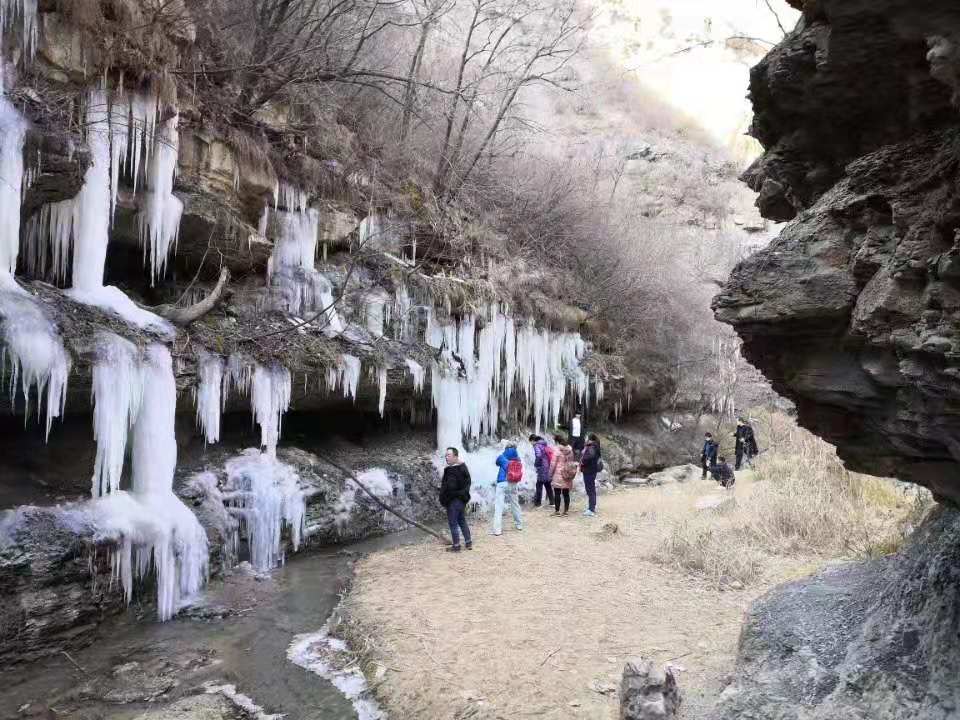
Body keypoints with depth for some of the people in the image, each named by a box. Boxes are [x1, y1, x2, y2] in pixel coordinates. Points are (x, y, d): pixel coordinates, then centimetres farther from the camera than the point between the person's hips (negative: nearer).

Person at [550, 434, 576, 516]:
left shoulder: (557, 450, -12)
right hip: (567, 476, 5)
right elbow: (572, 461, 10)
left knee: (557, 493, 0)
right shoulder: (570, 449, 4)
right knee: (566, 493, 10)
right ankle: (566, 510, 14)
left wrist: (551, 474, -1)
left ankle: (557, 510, 0)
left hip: (558, 474, -5)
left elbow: (553, 463, -10)